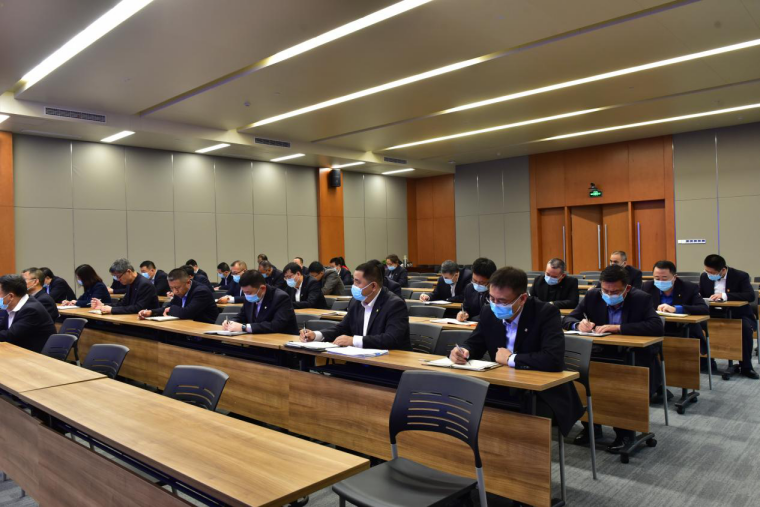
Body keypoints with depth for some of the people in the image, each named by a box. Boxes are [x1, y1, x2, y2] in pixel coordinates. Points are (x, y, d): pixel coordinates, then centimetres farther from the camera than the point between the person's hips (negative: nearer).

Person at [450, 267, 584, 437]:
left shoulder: (546, 313, -18)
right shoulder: (489, 312, -2)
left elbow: (554, 360, -30)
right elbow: (473, 344, 9)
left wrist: (511, 359, -20)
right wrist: (463, 351, -15)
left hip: (543, 396, -5)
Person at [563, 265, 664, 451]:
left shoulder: (641, 299, -11)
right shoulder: (592, 296, -2)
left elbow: (657, 327, -25)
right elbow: (569, 319, 2)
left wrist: (618, 328, -32)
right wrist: (579, 325, -24)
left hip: (634, 358, -3)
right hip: (602, 355, 3)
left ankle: (625, 431, -6)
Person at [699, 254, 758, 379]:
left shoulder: (740, 276, -10)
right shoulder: (704, 277, 2)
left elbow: (750, 296, -22)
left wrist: (725, 296, -33)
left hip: (737, 314, -3)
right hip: (714, 314, 3)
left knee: (746, 327, -34)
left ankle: (745, 366, -18)